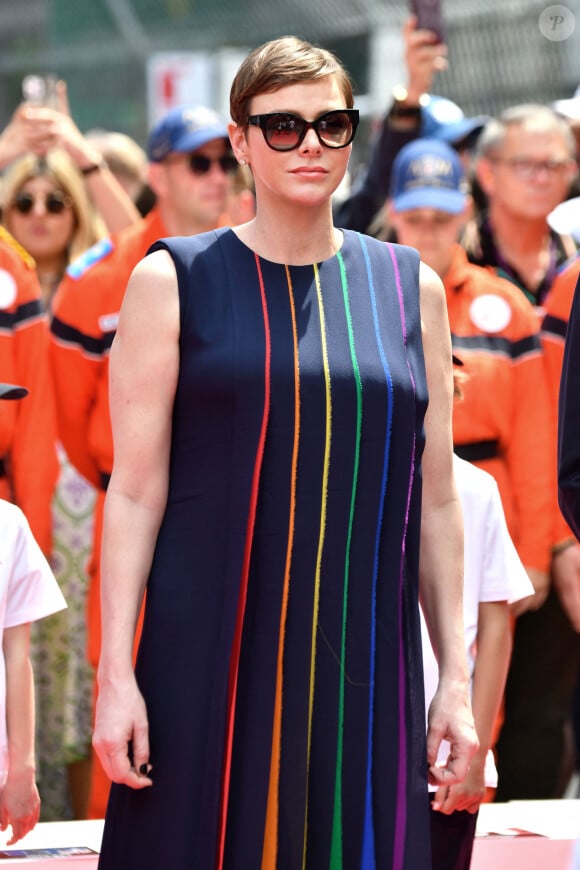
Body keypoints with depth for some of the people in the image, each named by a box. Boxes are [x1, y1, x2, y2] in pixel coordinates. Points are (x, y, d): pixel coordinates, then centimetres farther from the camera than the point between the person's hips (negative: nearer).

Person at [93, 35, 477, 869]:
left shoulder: (407, 289, 10)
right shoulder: (174, 282, 2)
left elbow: (436, 500, 10)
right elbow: (135, 491, -2)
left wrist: (457, 675, 5)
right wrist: (115, 674, -9)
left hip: (365, 663, 2)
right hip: (210, 658, -2)